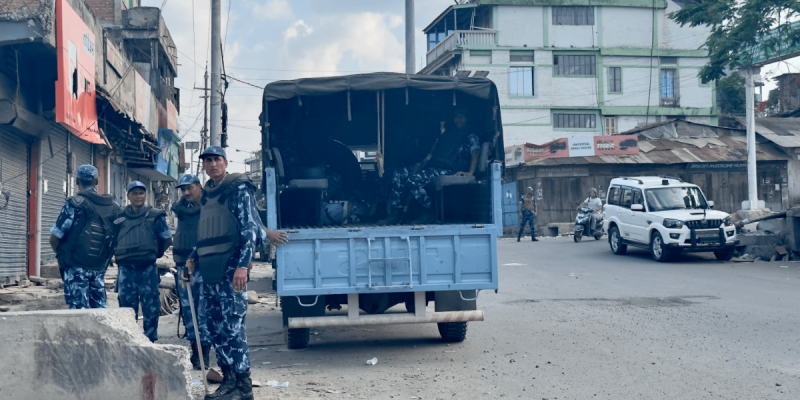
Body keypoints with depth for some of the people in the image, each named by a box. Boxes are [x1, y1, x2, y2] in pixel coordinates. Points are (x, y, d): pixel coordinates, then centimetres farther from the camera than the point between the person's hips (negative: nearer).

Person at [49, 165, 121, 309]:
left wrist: (60, 255, 10)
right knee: (100, 308, 9)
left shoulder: (75, 204, -9)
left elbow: (54, 238, -8)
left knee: (79, 308, -3)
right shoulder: (113, 206, 7)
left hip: (77, 266, -5)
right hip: (100, 267, 5)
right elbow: (115, 238, 9)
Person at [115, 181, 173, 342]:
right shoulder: (120, 217, 9)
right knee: (127, 307, 7)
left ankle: (150, 340, 7)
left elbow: (167, 239, 9)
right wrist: (118, 255, 12)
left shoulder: (155, 215, 3)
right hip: (126, 270, 2)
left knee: (151, 307, -1)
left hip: (148, 270, -2)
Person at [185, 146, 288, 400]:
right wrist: (194, 258, 18)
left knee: (232, 327, -10)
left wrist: (242, 265, -20)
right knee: (215, 327, 8)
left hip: (230, 268, -8)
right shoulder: (207, 194, 19)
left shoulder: (239, 188, -4)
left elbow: (250, 228, -11)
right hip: (209, 270, 8)